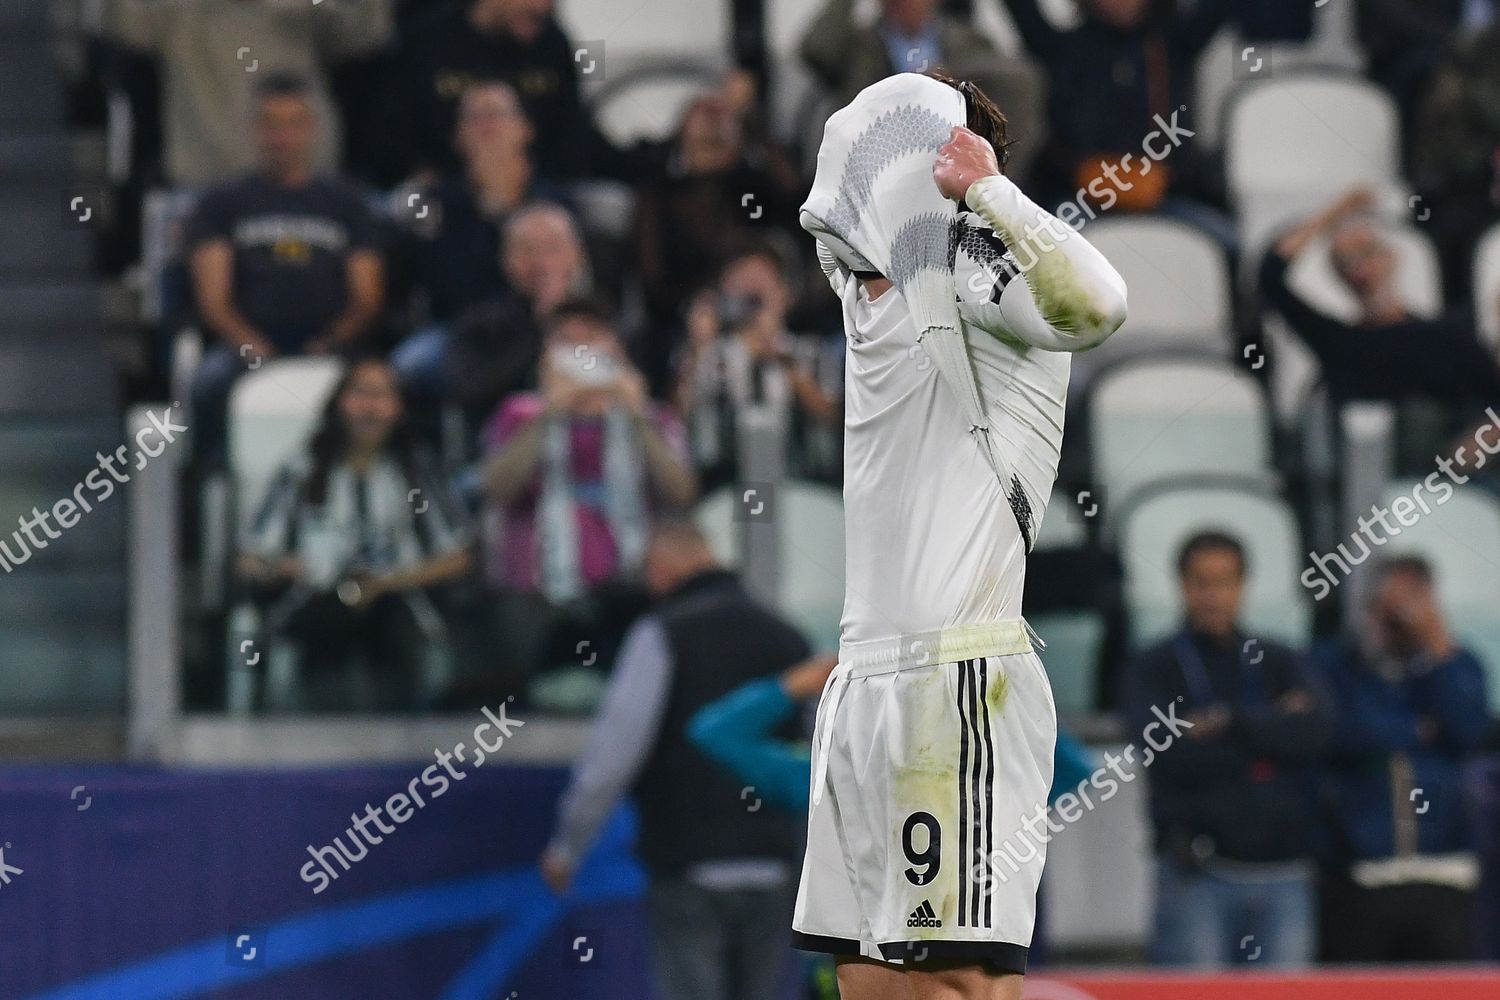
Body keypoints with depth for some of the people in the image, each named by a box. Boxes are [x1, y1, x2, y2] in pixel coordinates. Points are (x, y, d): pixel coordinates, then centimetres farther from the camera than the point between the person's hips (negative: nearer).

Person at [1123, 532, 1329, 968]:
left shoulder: (1278, 663, 15)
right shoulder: (1157, 667, 6)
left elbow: (1313, 733, -3)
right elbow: (1173, 755, -10)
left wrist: (1231, 723, -12)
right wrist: (1271, 731, -4)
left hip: (1282, 871, 3)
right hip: (1197, 872, -3)